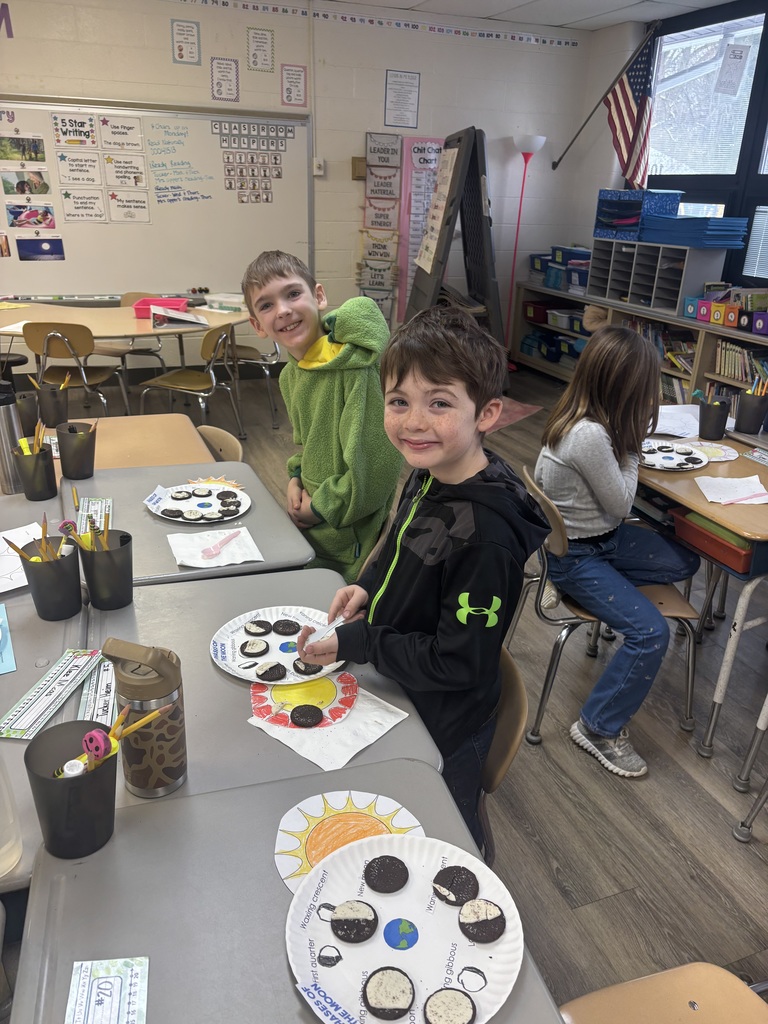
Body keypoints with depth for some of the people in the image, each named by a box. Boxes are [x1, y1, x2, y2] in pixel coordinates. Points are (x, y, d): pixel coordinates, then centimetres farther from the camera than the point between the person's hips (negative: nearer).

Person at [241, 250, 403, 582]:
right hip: (307, 529, 8)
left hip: (348, 545, -8)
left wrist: (321, 509, -15)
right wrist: (296, 477, -1)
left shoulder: (353, 365, -25)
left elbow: (377, 467, -26)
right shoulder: (290, 375, 2)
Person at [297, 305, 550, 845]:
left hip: (444, 734, -8)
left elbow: (457, 665, -28)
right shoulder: (429, 476, -9)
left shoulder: (487, 537, -35)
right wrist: (369, 587, -7)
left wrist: (352, 643, -23)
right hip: (397, 697, 8)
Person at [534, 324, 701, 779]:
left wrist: (631, 440, -6)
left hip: (601, 535, 9)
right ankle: (599, 728, 0)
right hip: (574, 557, -9)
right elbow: (621, 504, -18)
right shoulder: (590, 436, -32)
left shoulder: (581, 415, -4)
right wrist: (633, 446, -9)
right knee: (652, 632, -16)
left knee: (686, 563, 12)